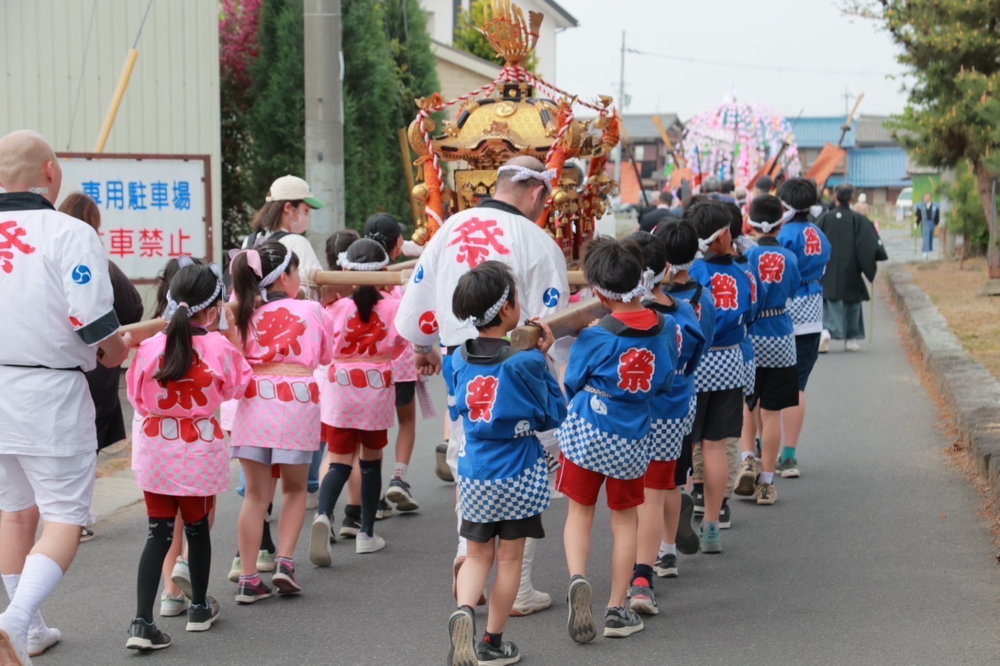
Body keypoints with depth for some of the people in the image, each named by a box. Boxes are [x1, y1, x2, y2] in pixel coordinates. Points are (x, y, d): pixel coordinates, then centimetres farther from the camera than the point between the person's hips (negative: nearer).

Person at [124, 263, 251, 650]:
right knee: (197, 528, 18)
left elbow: (135, 396, 4)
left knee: (158, 534, 5)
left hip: (154, 450, 1)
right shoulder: (220, 349, -14)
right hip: (199, 449, -1)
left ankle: (142, 622, -7)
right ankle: (199, 608, 35)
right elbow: (237, 385, 4)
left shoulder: (151, 347, -8)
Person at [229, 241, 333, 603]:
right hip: (297, 401, -2)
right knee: (295, 488, 18)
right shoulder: (312, 311, 4)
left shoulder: (246, 315, 9)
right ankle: (285, 560, 4)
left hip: (254, 401, 2)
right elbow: (327, 356, 16)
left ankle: (248, 578, 7)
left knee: (256, 494, 8)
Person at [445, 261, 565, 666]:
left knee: (478, 555, 16)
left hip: (474, 475, 4)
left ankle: (463, 610, -12)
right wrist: (542, 361, -1)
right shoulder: (526, 363, -16)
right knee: (509, 559, 10)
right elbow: (554, 415, -5)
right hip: (518, 475, -3)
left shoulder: (459, 362, -2)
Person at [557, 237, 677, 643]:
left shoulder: (595, 338, -13)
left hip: (586, 433, -2)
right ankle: (618, 609, 16)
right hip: (631, 441, 2)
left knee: (580, 512, 12)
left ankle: (577, 579, -13)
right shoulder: (667, 328, -3)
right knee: (625, 519, 14)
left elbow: (569, 386, -2)